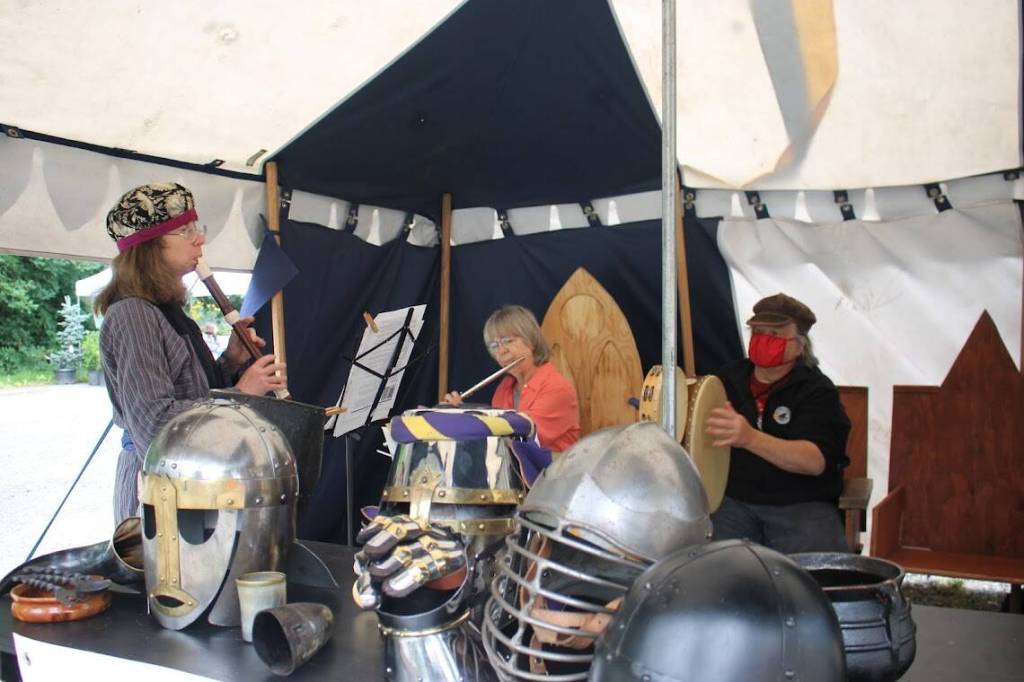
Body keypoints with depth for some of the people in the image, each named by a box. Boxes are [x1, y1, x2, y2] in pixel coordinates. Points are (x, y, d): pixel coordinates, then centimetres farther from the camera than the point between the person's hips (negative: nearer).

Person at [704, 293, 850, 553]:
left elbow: (816, 460, -20)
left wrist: (750, 439, -36)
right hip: (734, 501, 2)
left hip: (802, 506, -2)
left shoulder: (817, 391, -2)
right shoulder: (728, 379, 10)